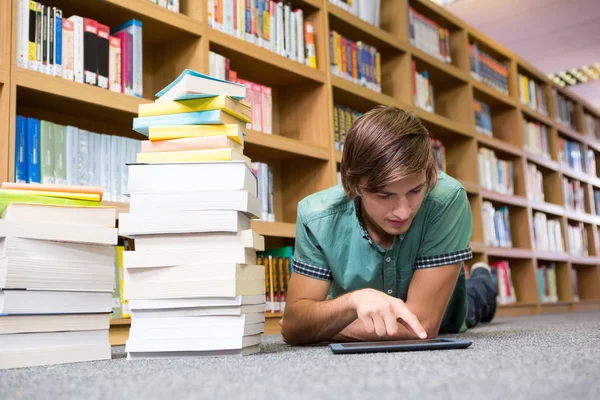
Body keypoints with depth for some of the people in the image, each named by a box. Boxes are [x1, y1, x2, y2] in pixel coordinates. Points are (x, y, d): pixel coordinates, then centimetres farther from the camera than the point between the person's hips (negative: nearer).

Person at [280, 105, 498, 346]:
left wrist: (317, 328, -26)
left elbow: (424, 324, -34)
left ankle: (477, 293, 15)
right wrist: (354, 299, -47)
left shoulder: (447, 200, -33)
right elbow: (293, 326, -27)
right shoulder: (317, 217, -27)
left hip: (442, 335, -2)